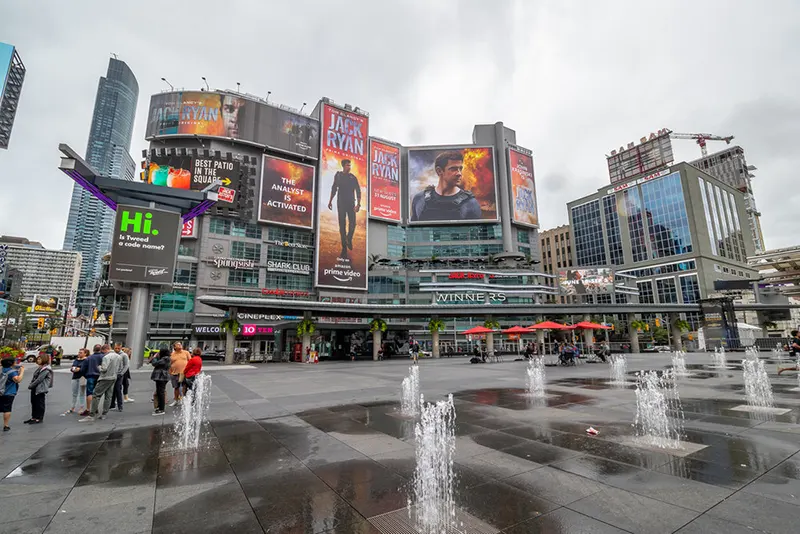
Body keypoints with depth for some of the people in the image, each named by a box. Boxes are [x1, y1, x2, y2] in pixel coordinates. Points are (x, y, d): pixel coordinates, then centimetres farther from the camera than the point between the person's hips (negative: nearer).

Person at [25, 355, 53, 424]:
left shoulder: (46, 369, -17)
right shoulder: (40, 368, 12)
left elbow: (39, 379, -20)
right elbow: (34, 377, 16)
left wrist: (31, 385, -11)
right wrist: (31, 385, 3)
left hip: (41, 389, -9)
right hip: (35, 388, 9)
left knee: (40, 404, 1)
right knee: (34, 403, 15)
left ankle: (39, 418, 11)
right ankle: (34, 417, 27)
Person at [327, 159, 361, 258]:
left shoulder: (353, 177, 2)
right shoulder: (338, 175, 7)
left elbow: (358, 191, -2)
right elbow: (334, 188, 15)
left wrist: (358, 204, -13)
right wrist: (330, 201, 13)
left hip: (351, 203, -1)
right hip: (341, 203, 1)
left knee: (353, 224, -11)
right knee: (342, 225, -1)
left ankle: (349, 239, 22)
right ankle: (344, 248, 5)